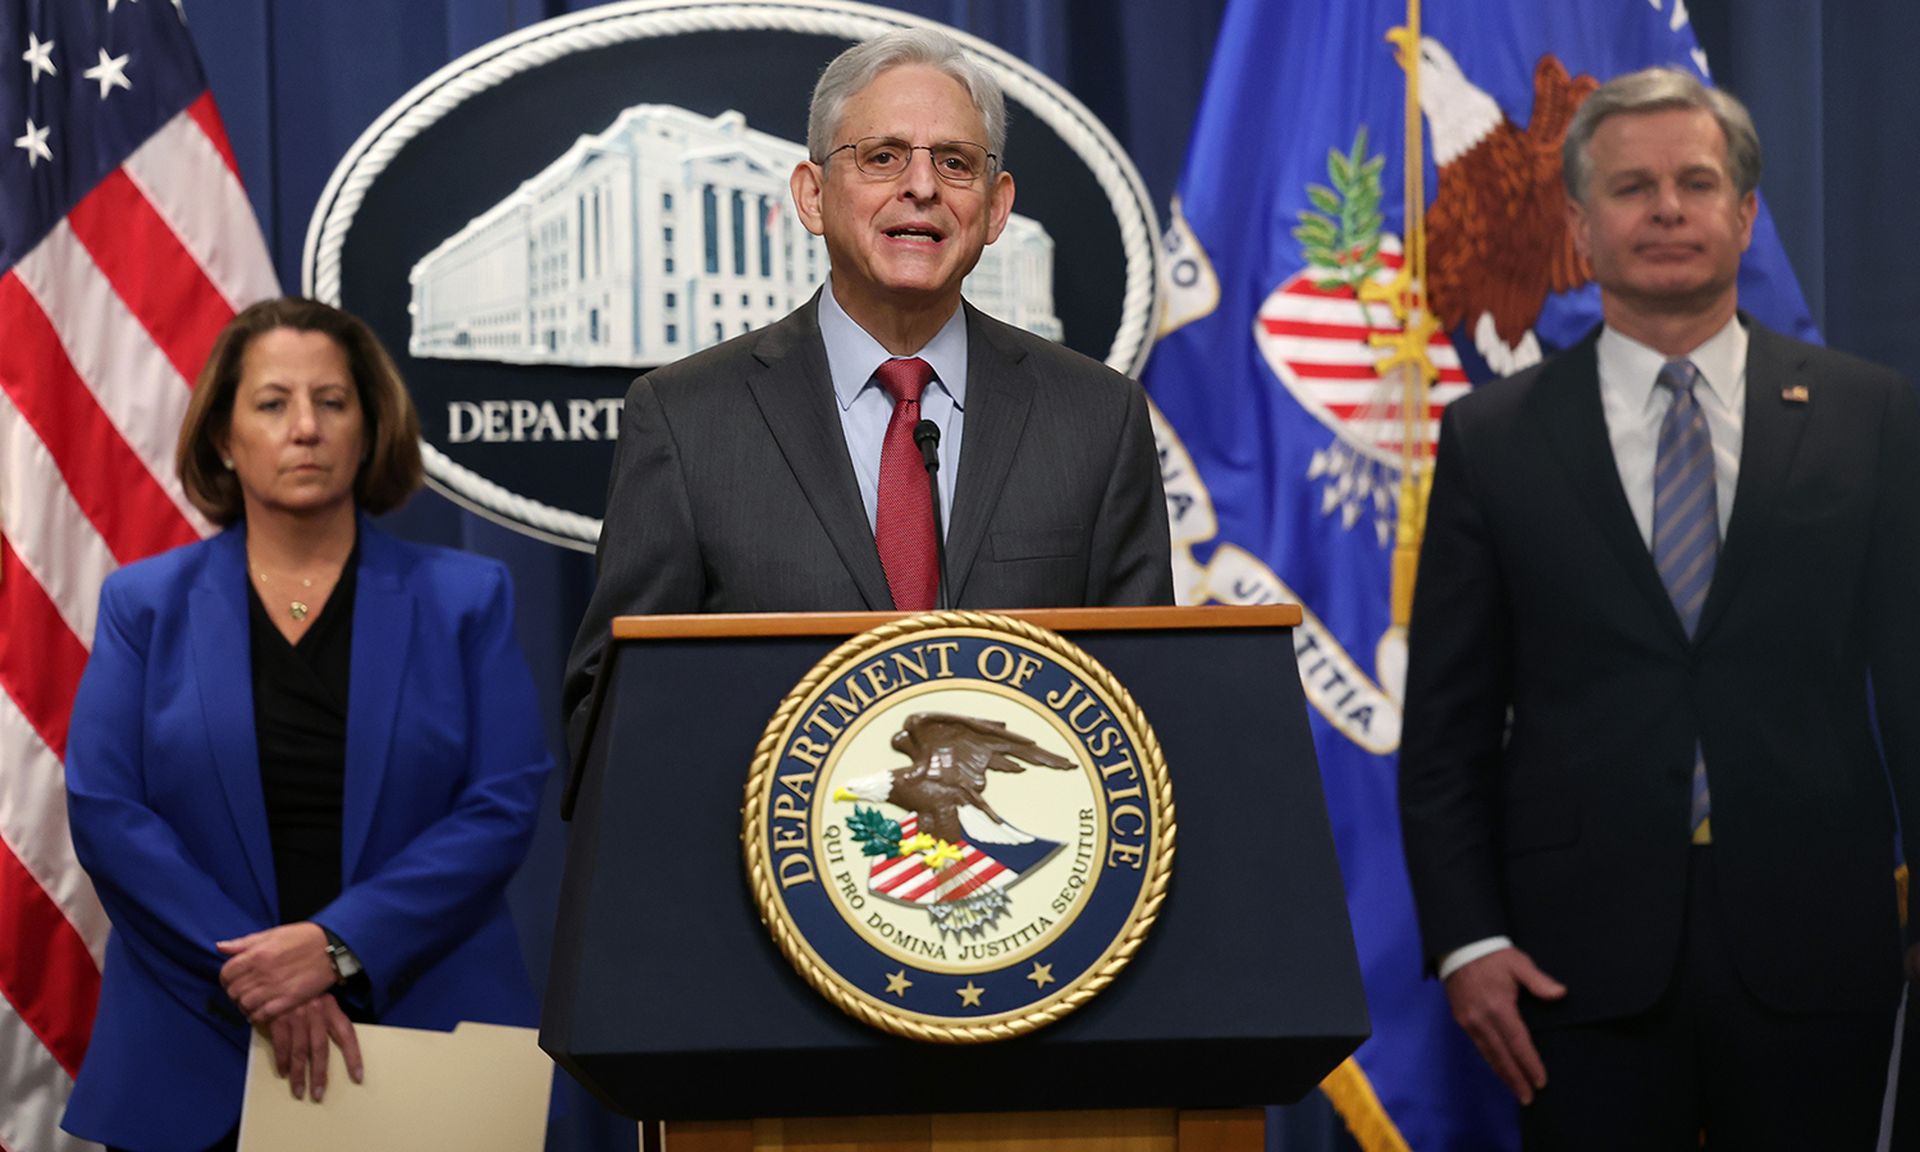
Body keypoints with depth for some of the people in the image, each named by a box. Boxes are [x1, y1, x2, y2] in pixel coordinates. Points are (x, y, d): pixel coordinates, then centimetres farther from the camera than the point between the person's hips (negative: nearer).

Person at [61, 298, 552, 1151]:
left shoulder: (464, 601, 6)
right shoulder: (145, 605, 8)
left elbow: (503, 806, -4)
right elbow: (104, 810, -2)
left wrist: (339, 947, -15)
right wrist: (253, 976, -14)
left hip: (423, 1036, 0)